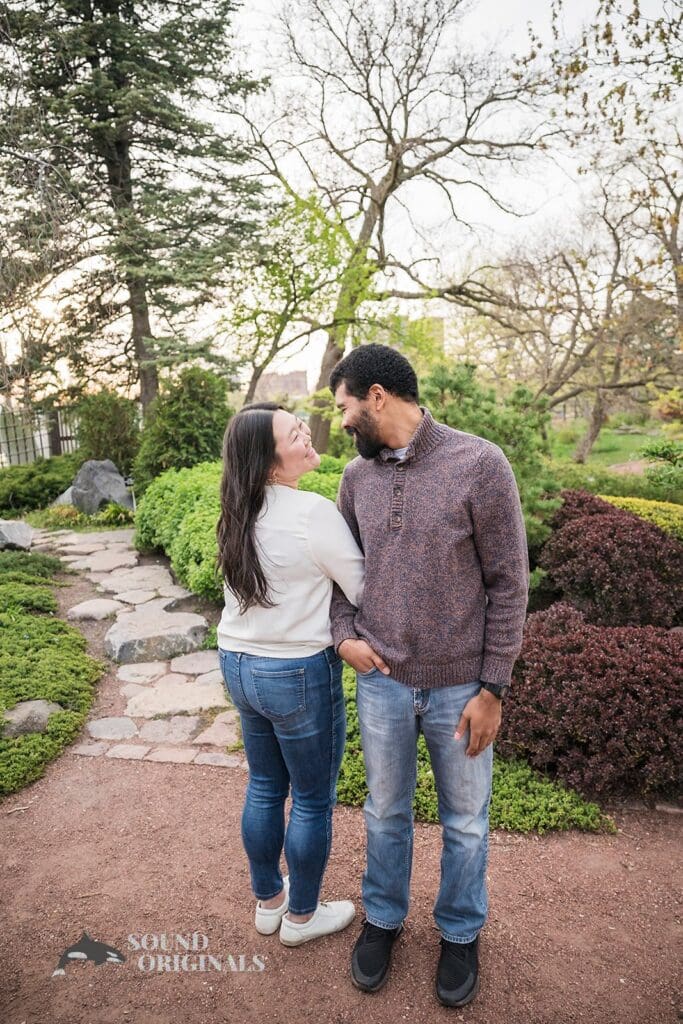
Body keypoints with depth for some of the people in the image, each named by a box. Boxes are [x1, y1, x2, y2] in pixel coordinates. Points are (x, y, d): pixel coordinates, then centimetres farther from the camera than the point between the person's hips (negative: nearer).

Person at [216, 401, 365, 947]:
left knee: (264, 788, 24)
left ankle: (267, 901, 44)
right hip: (299, 675, -7)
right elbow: (366, 590, -15)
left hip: (239, 665, 7)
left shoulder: (240, 513, -1)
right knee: (313, 800, 15)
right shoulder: (313, 512, -22)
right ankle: (301, 916, 36)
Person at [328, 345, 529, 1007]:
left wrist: (492, 689, -10)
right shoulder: (357, 476, 0)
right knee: (385, 812, 22)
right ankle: (383, 917, 47)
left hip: (460, 686, -3)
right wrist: (344, 631, -3)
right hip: (382, 681, 4)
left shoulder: (480, 464, -15)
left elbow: (508, 583, -12)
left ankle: (460, 933, 45)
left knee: (464, 820, 18)